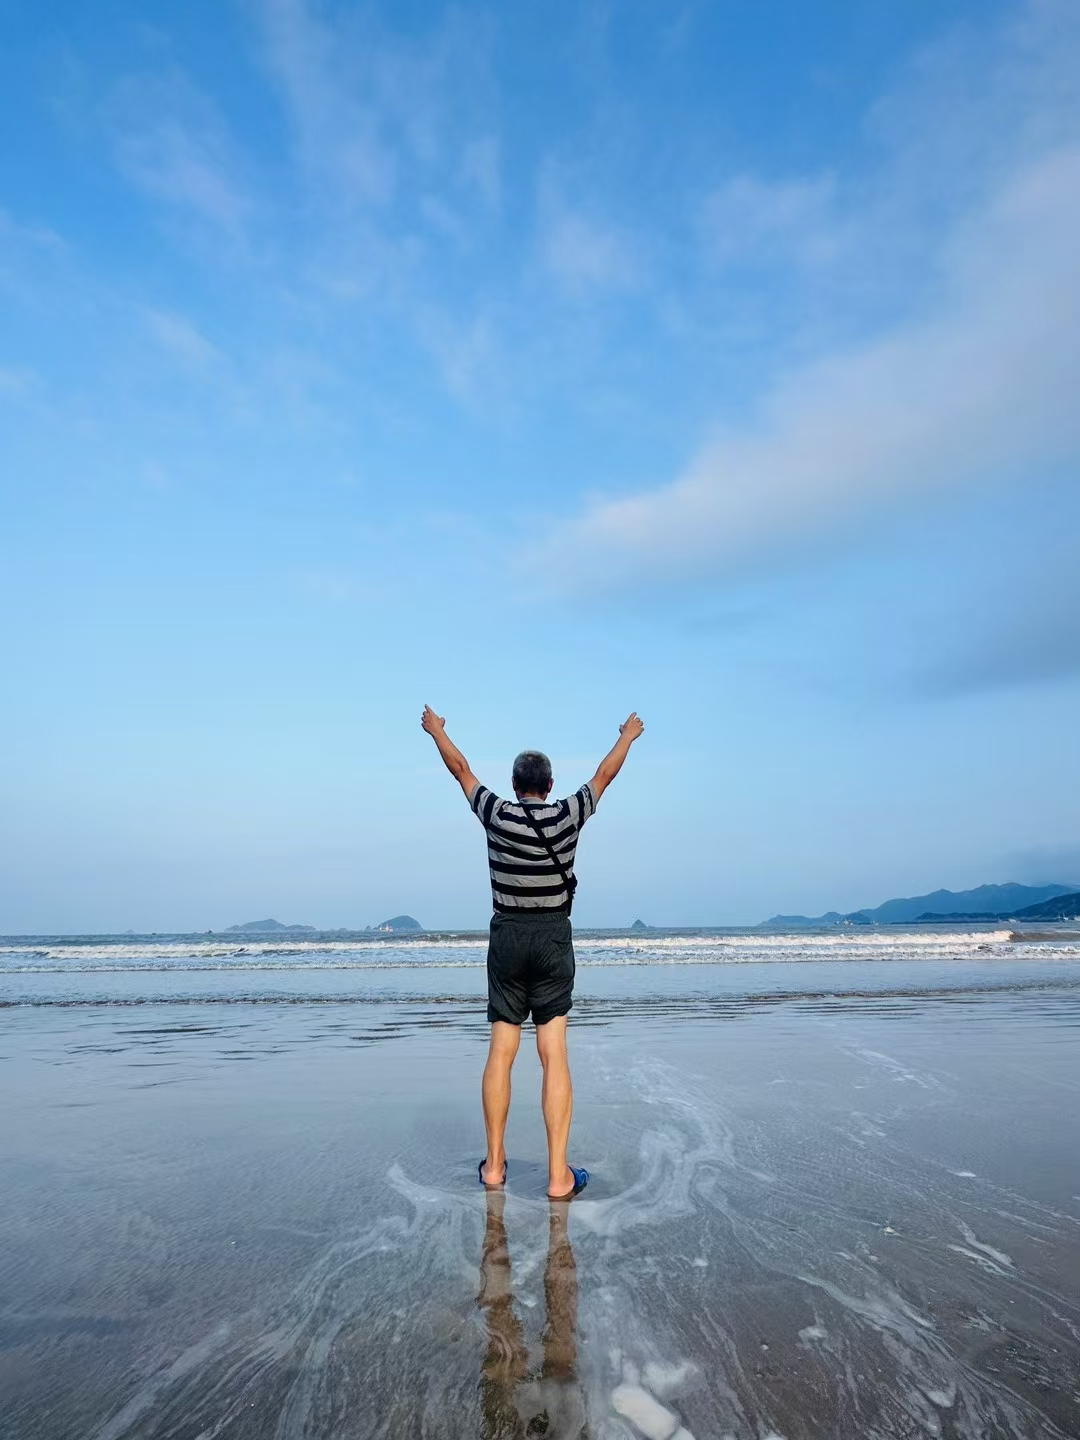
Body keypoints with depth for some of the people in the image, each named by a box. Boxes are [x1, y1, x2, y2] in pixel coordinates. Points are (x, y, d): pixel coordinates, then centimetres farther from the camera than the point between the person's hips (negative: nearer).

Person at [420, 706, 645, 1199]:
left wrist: (436, 730, 28)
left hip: (507, 937, 2)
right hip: (553, 940, -1)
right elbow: (604, 775, 11)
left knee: (501, 1052, 9)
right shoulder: (567, 815, -5)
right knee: (554, 1056, -2)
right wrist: (627, 736, 28)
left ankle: (494, 1163, 19)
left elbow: (460, 768, 12)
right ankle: (559, 1175, 1)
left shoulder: (496, 814, -4)